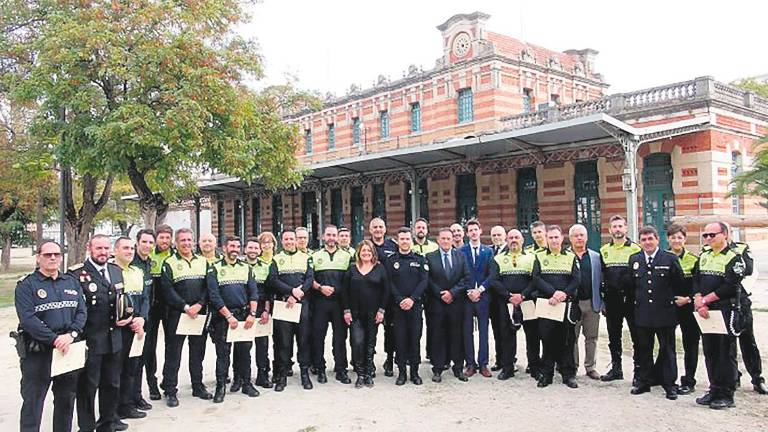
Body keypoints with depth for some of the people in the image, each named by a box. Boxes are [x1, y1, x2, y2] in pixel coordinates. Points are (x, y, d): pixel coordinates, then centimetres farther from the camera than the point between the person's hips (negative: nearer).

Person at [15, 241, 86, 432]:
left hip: (70, 350, 5)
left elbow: (81, 312, 3)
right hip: (37, 353, -4)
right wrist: (55, 339, -22)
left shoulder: (72, 282, 11)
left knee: (66, 400, 15)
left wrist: (71, 335, -15)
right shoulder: (26, 285, -4)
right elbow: (27, 319, -16)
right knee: (32, 403, 1)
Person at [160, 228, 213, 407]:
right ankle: (170, 391, 10)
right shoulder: (169, 263, -1)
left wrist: (199, 305, -12)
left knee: (198, 352, 12)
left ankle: (198, 386, 24)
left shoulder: (203, 261, 10)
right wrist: (186, 307, -16)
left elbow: (209, 286, 3)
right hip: (177, 315, -3)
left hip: (200, 314, 4)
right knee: (173, 354, 1)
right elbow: (167, 290, -10)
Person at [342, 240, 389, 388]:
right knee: (357, 342, -10)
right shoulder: (352, 269, 6)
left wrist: (381, 310, -5)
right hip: (355, 314, 0)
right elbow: (345, 291, 5)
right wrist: (346, 310, -2)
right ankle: (360, 374, 2)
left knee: (370, 344, 6)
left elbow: (385, 291, 2)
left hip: (373, 314, 0)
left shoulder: (380, 269, 3)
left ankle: (369, 374, 17)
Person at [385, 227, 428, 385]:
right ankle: (401, 372, 10)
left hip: (415, 304, 0)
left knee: (415, 338, 2)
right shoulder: (391, 261, 7)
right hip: (397, 305, 0)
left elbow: (424, 281, 0)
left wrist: (412, 299, -12)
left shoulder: (419, 259, 7)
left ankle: (415, 372, 12)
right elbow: (390, 283, 1)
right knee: (400, 338, 1)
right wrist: (400, 300, -11)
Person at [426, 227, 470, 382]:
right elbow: (428, 280, -3)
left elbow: (467, 278, 1)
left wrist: (452, 292, -9)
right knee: (438, 336, 3)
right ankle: (438, 369, 11)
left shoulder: (461, 256, 8)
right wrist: (441, 295, -10)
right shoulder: (430, 257, 2)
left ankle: (458, 368, 16)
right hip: (437, 303, -1)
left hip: (456, 302, 1)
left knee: (457, 336, 7)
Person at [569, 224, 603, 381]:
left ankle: (590, 367, 20)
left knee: (591, 337, 9)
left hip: (592, 303, 2)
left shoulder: (596, 257, 7)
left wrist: (602, 303, 2)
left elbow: (601, 281, 6)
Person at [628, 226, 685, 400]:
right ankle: (644, 381, 23)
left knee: (667, 350, 6)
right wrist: (635, 302, 10)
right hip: (642, 313, 3)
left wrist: (677, 300, 2)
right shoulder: (634, 260, 6)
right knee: (643, 349, 11)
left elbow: (680, 285, 1)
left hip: (664, 312, -3)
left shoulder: (670, 259, -5)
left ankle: (669, 384, 17)